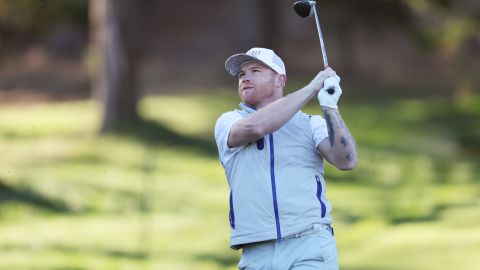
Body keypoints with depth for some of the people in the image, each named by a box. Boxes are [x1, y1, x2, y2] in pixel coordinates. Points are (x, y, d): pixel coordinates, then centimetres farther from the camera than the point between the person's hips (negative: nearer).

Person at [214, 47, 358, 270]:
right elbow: (254, 127, -9)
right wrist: (312, 88, -4)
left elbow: (346, 161, -1)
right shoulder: (228, 123, 14)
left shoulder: (310, 124, 14)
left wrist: (329, 107, -11)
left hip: (310, 245, -2)